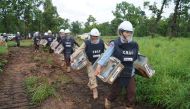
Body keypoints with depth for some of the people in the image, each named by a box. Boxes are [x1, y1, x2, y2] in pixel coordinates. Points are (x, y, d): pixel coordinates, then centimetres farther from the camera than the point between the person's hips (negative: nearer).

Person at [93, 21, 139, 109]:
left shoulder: (134, 45, 0)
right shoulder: (114, 44, -15)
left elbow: (136, 59, 13)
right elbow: (106, 55, -29)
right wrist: (99, 66, -41)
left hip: (130, 74, 4)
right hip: (118, 73, -3)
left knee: (131, 93, 8)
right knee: (115, 92, 12)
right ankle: (108, 100, 43)